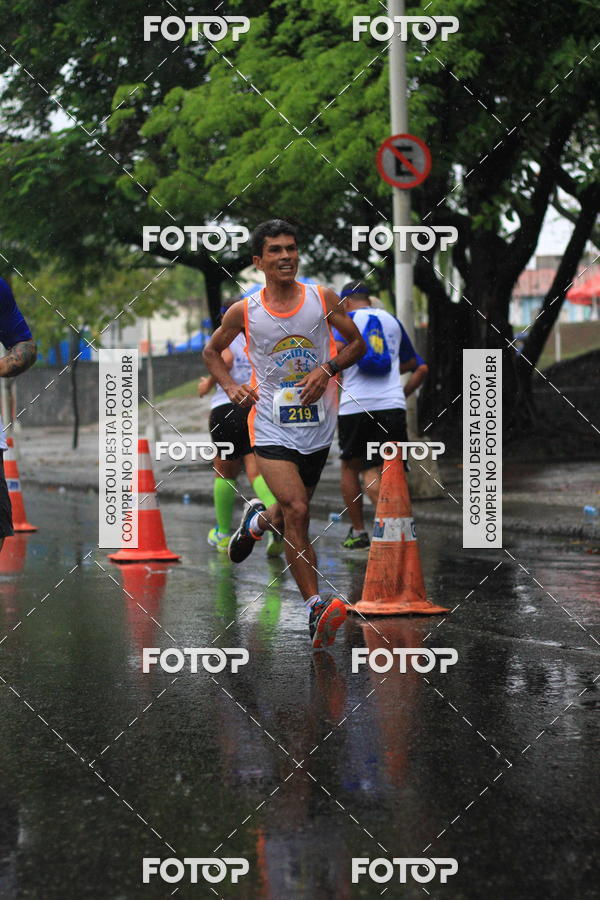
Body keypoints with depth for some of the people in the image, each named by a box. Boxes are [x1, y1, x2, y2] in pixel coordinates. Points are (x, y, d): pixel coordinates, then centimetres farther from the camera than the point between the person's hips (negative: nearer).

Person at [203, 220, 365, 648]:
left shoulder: (323, 299, -2)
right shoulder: (243, 312, -4)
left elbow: (357, 343, 8)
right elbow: (212, 350, 14)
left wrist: (327, 369, -10)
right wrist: (231, 387, -4)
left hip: (318, 427, 3)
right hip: (272, 428, -3)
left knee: (290, 517, 18)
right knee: (296, 511, -21)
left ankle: (257, 520, 55)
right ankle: (316, 608, -21)